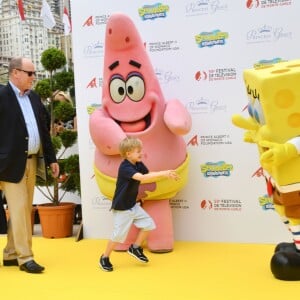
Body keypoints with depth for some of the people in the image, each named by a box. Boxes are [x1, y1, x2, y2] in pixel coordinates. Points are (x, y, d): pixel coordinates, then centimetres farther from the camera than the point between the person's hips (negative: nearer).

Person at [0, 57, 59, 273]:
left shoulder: (34, 97, 12)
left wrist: (51, 159, 13)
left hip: (31, 162, 7)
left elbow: (44, 129, 15)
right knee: (20, 210, -4)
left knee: (24, 210, 12)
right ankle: (25, 257, 5)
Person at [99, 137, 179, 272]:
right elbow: (142, 178, -40)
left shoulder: (138, 164, 0)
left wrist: (166, 174, -18)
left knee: (148, 224, 5)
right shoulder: (125, 168, -27)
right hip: (121, 208, -8)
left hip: (133, 205, 8)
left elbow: (149, 174, -2)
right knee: (118, 235, -1)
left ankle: (135, 248, 23)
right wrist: (162, 173, -42)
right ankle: (104, 258, 20)